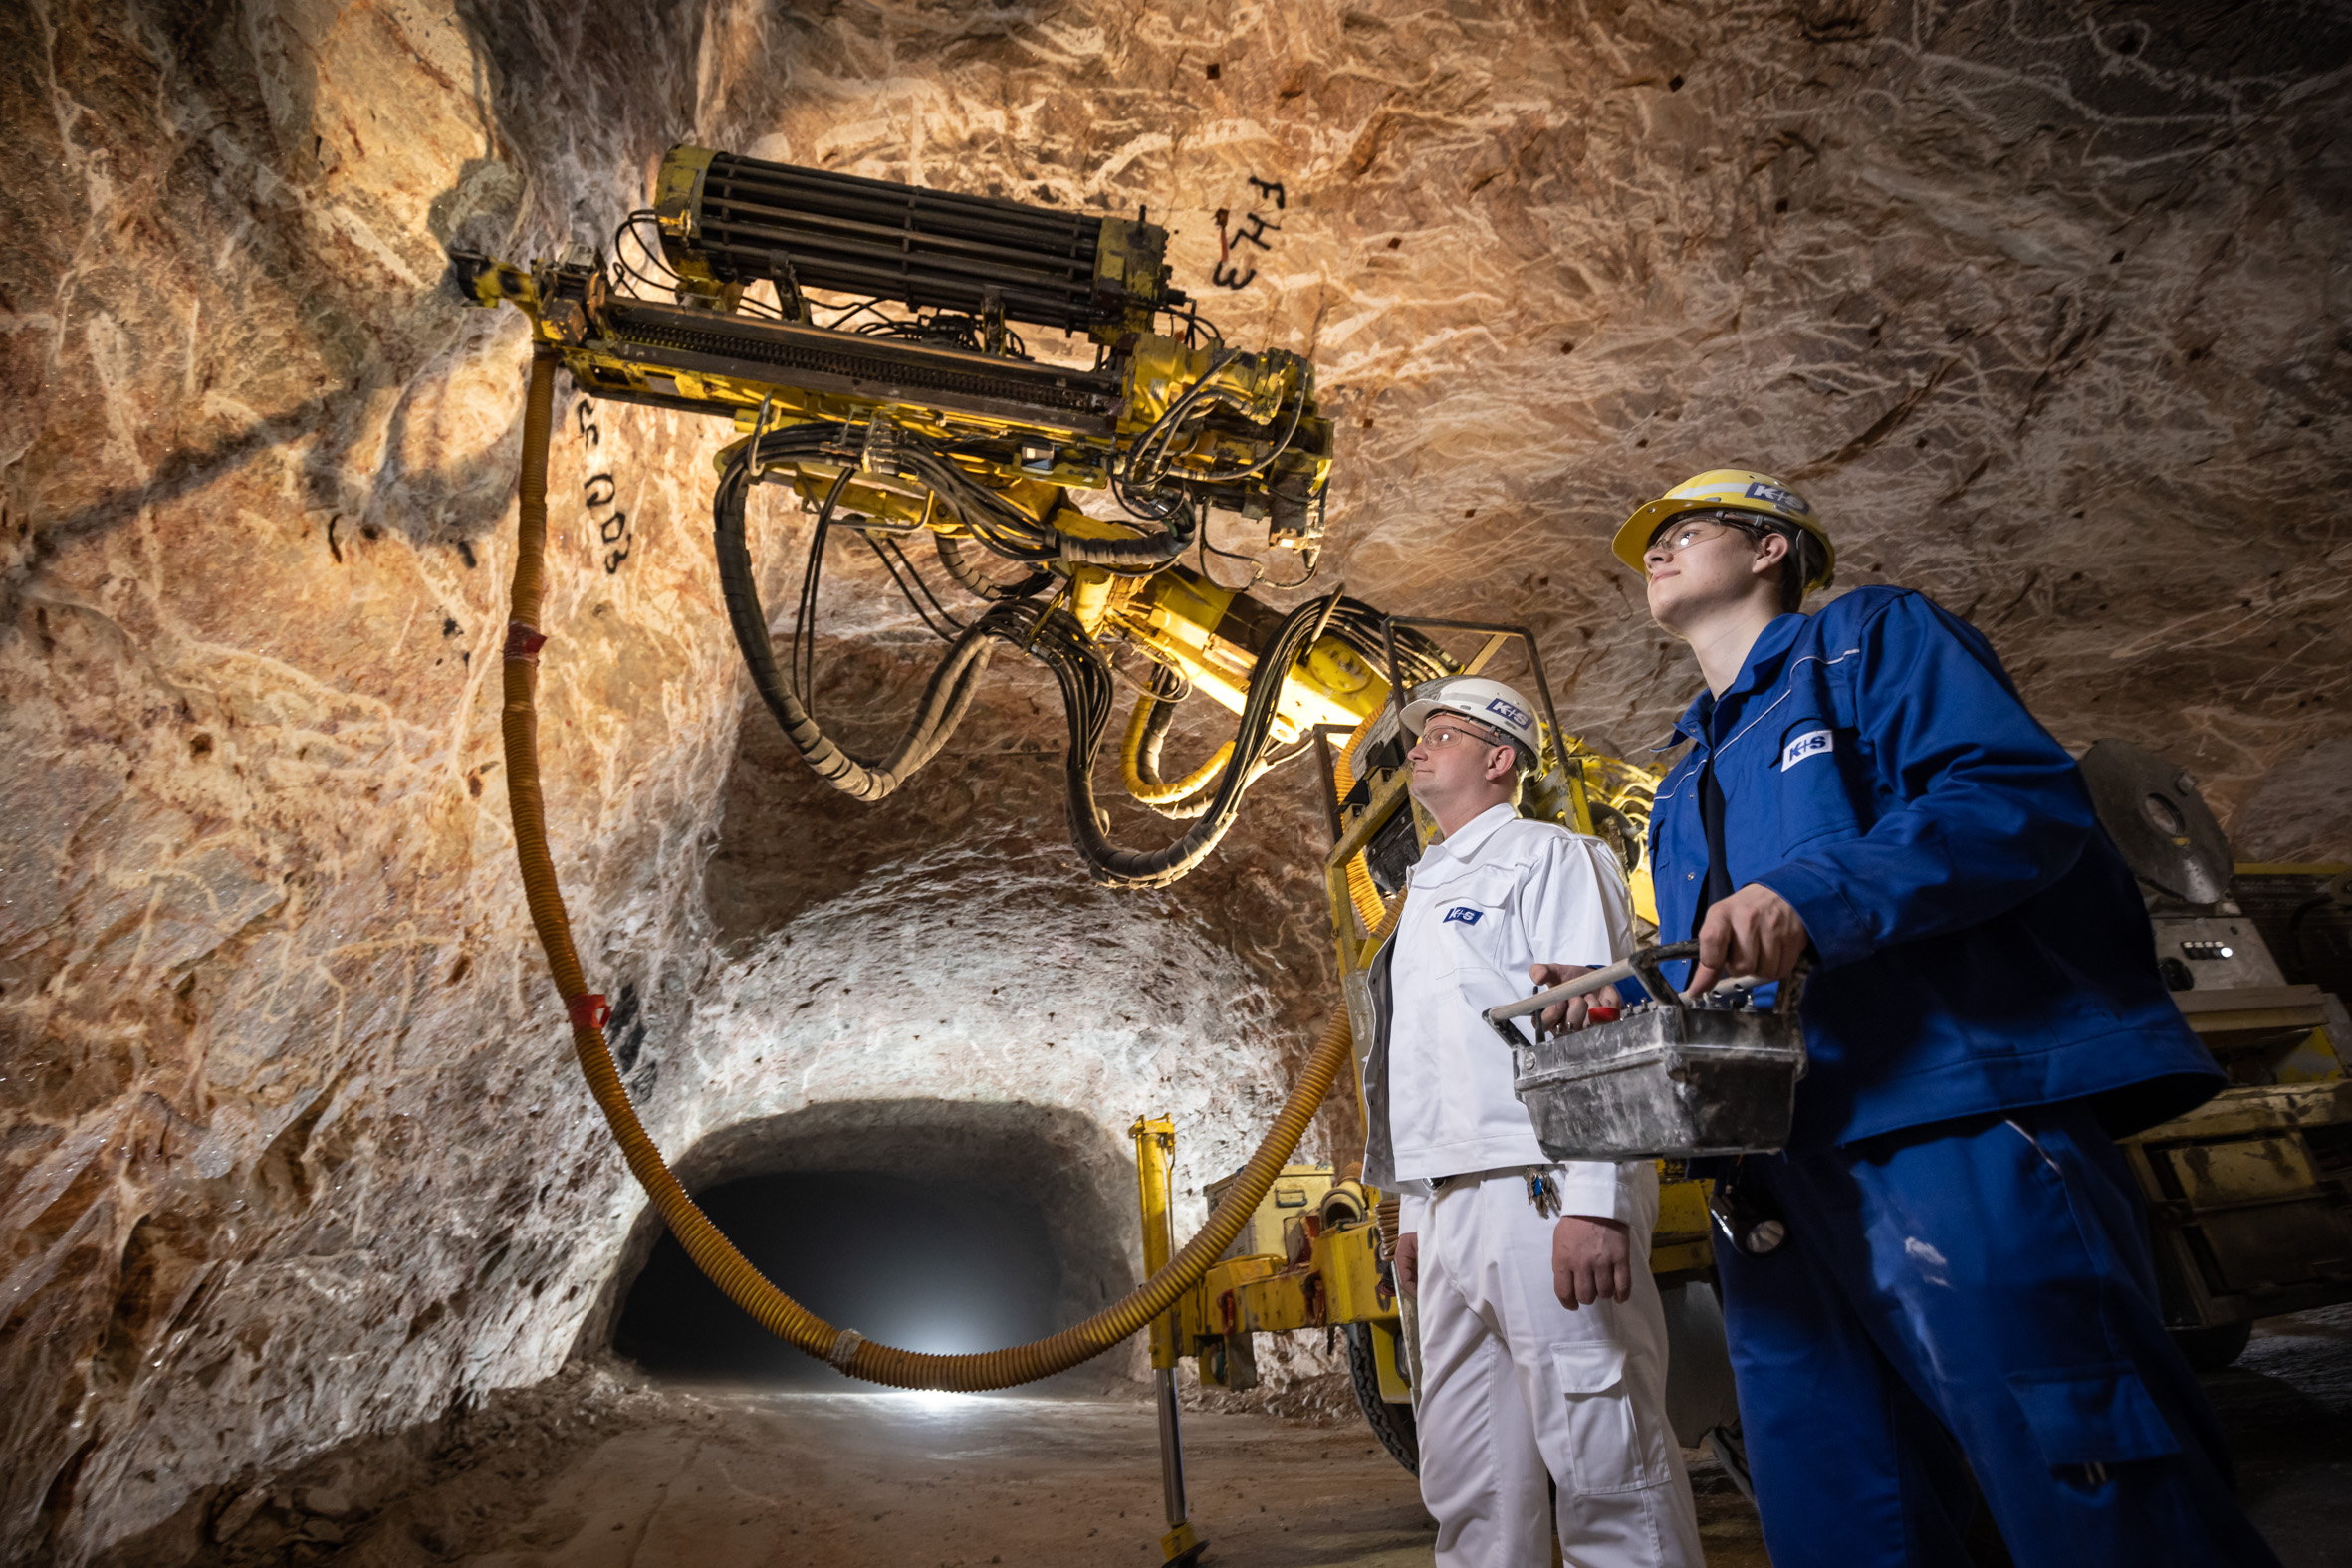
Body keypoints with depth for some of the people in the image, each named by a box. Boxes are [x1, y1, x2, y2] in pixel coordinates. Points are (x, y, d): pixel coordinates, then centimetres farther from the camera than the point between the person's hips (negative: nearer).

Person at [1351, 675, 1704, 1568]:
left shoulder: (1549, 857, 2)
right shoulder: (1425, 895, 25)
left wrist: (1592, 1201, -21)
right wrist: (1414, 1212, 19)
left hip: (1538, 1192, -8)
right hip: (1452, 1208, 8)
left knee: (1606, 1472, -4)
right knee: (1467, 1486, 11)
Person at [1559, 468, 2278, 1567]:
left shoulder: (1872, 639, 8)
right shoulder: (1686, 782, 28)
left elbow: (2028, 795, -10)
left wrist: (1814, 896, -25)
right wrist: (1621, 1001, 4)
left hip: (1963, 1144, -7)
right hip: (1781, 1188, 8)